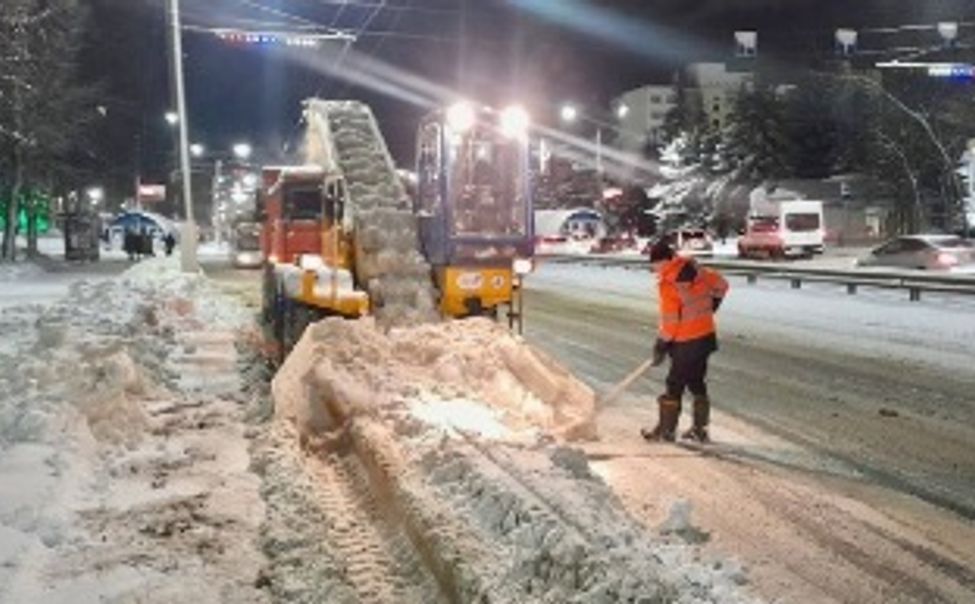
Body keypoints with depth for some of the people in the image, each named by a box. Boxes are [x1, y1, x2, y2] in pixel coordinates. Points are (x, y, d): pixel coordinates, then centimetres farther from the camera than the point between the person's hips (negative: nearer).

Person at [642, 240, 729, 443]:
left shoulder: (669, 283, -20)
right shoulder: (697, 270, 1)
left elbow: (670, 321, -18)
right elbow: (721, 285, 15)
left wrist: (661, 346, -6)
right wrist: (708, 309, 25)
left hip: (686, 343, -7)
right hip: (707, 335, 8)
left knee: (675, 385, 4)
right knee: (697, 383, 17)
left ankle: (666, 430, 13)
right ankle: (700, 430, 22)